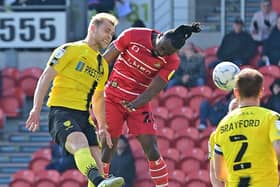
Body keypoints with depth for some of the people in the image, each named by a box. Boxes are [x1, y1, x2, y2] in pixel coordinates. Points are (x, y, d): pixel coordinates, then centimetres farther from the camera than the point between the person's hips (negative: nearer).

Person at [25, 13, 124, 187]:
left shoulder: (103, 65, 23)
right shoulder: (70, 50, 1)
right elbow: (46, 77, -4)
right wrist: (36, 109, -12)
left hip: (84, 116, 8)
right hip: (62, 111, -8)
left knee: (97, 161, -8)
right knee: (80, 141, -34)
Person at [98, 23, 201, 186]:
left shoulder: (171, 61, -11)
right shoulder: (133, 36, -15)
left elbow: (153, 89, -15)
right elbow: (105, 61, -6)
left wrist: (134, 104, -31)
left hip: (140, 102, 1)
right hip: (112, 98, -1)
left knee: (152, 150, -7)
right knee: (106, 147, -3)